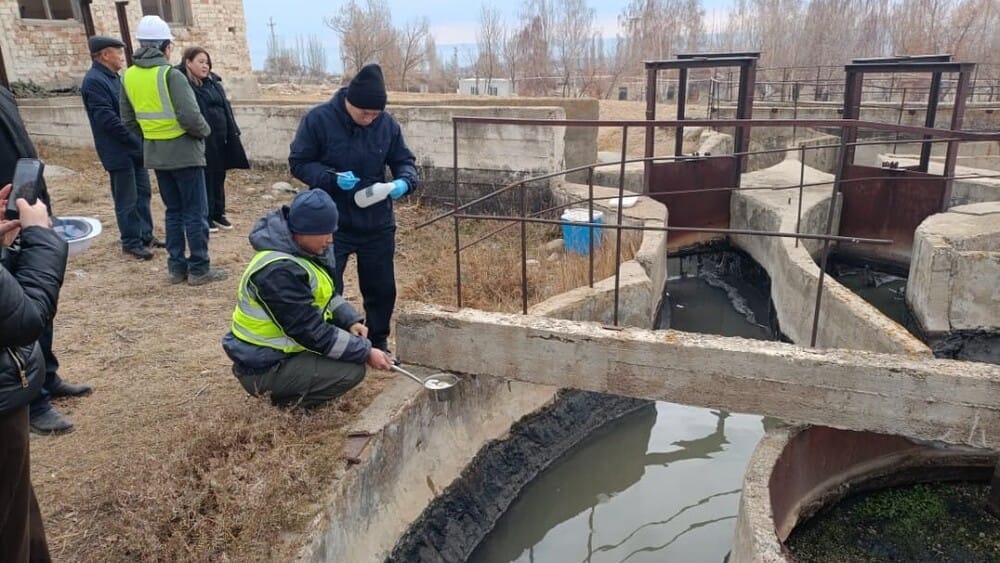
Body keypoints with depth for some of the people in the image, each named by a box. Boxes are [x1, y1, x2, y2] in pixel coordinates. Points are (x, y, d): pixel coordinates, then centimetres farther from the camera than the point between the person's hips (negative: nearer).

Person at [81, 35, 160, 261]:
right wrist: (136, 139, -18)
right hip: (119, 152, -9)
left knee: (142, 194, 14)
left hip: (135, 148, 9)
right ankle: (131, 242, 9)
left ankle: (145, 235, 24)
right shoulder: (94, 81, -15)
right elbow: (107, 119, -22)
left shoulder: (113, 78, 14)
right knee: (127, 200, -1)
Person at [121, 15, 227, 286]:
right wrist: (205, 131, -4)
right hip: (183, 151, -7)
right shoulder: (170, 74, -16)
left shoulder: (129, 76, 5)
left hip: (155, 154, 7)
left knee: (174, 211, 16)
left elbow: (128, 120, 12)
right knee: (195, 212, 1)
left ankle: (177, 267, 19)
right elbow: (190, 117, -23)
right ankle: (199, 269, 5)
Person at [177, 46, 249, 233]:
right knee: (204, 179, 2)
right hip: (201, 141, -7)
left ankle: (218, 213, 26)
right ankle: (205, 217, 13)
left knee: (219, 176, 14)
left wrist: (232, 133, 12)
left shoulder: (213, 81, 14)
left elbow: (225, 107, 17)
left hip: (220, 139, 7)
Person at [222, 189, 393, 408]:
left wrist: (351, 320, -6)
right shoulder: (278, 271, -29)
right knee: (352, 370, -19)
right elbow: (310, 332, -28)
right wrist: (365, 353, -22)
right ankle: (288, 397, -1)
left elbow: (327, 296, 12)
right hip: (263, 367, -10)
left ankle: (290, 389, 10)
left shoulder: (302, 251, 0)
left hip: (280, 346, 10)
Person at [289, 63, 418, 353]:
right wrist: (332, 178, -25)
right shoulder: (318, 119, -13)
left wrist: (404, 181, -18)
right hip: (331, 224, -3)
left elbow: (404, 160, 6)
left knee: (382, 289, 14)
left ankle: (378, 345, 34)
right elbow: (299, 163, -7)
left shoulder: (387, 124, -5)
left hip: (378, 224, 3)